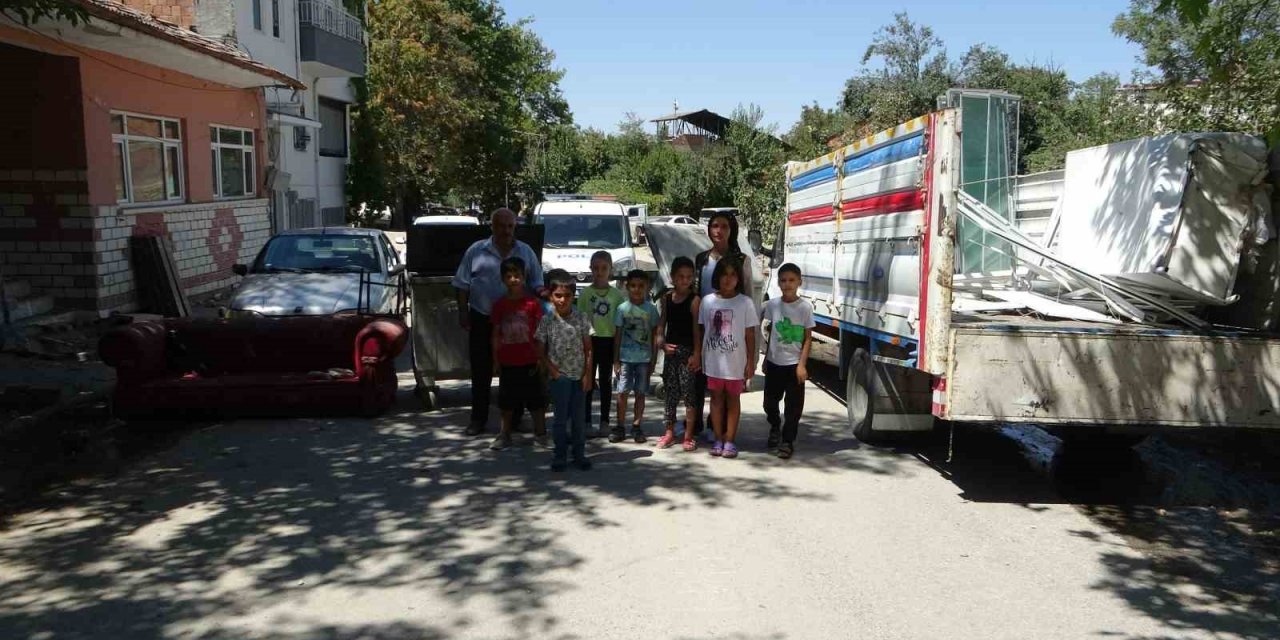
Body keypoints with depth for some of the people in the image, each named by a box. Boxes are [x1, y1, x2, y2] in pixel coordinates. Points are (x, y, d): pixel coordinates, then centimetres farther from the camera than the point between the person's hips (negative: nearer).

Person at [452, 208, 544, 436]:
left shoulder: (526, 252, 5)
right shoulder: (476, 251, 1)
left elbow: (536, 285, 9)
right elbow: (463, 284, 4)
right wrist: (463, 312, -2)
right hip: (482, 319, -1)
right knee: (481, 371, 4)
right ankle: (478, 418, 13)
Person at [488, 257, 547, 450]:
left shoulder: (533, 302, -6)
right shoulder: (499, 305, 1)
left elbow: (539, 332, -2)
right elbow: (496, 334, 6)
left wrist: (540, 358, -4)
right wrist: (495, 360, 4)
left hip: (530, 361, -2)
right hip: (507, 361, 2)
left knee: (535, 398, 6)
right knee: (507, 399, 12)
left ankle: (540, 433, 19)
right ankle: (505, 435, 23)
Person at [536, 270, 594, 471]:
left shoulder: (581, 318, -2)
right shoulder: (547, 321, -5)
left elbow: (588, 349, 0)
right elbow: (541, 351, 0)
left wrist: (587, 375, -4)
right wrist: (553, 371, -9)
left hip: (579, 375, 1)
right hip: (559, 376, -1)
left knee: (579, 417, 8)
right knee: (560, 417, 4)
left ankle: (579, 454, 19)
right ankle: (560, 456, 14)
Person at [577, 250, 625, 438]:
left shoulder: (617, 294, 2)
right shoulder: (586, 293, 1)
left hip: (609, 340, 1)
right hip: (590, 340, -1)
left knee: (606, 382, 8)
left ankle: (604, 422, 16)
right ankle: (586, 422, 9)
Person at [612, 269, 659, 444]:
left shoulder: (651, 309, 1)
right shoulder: (622, 308, 0)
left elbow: (654, 336, 5)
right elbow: (618, 336, 3)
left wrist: (653, 360, 1)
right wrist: (616, 360, -1)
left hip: (644, 358, 0)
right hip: (625, 357, 0)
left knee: (640, 393, 7)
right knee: (622, 392, 0)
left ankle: (636, 426, 16)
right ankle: (620, 426, 9)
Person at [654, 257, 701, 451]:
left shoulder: (694, 300, -9)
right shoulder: (667, 298, 7)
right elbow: (662, 323, 11)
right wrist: (661, 343, -5)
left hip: (688, 351, -5)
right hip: (670, 350, 5)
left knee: (688, 393, -1)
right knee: (671, 393, 11)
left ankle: (689, 435, 9)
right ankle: (669, 432, 21)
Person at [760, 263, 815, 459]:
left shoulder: (805, 307, -9)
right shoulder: (772, 305, -1)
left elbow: (808, 338, -6)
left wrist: (802, 364, -12)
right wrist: (766, 359, 11)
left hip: (794, 364, -3)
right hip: (774, 362, 3)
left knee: (794, 405, 1)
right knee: (770, 402, 11)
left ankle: (787, 441, 13)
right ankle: (775, 427, 39)